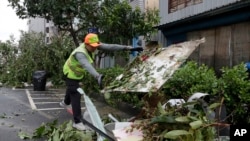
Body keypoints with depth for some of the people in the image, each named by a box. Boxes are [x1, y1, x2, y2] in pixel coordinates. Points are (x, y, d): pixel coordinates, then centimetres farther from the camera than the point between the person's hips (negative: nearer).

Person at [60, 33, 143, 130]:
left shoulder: (92, 46, -21)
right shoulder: (80, 53, -41)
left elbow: (110, 47, -27)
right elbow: (87, 65, -61)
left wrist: (128, 48, -34)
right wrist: (97, 76, -79)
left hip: (78, 73, 8)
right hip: (71, 74, -8)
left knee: (71, 90, 31)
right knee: (76, 96, -12)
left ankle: (65, 103, 62)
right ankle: (77, 122, -6)